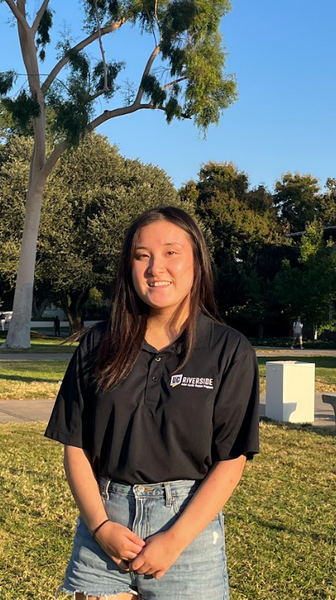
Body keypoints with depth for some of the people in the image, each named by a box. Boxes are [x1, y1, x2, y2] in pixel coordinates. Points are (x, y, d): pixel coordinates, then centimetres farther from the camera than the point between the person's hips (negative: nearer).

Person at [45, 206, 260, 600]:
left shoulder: (229, 351, -5)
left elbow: (231, 461, -7)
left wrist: (173, 540, -13)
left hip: (189, 524, -2)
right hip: (102, 522, 2)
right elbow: (75, 446, 3)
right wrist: (100, 525, -9)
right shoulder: (99, 345, 2)